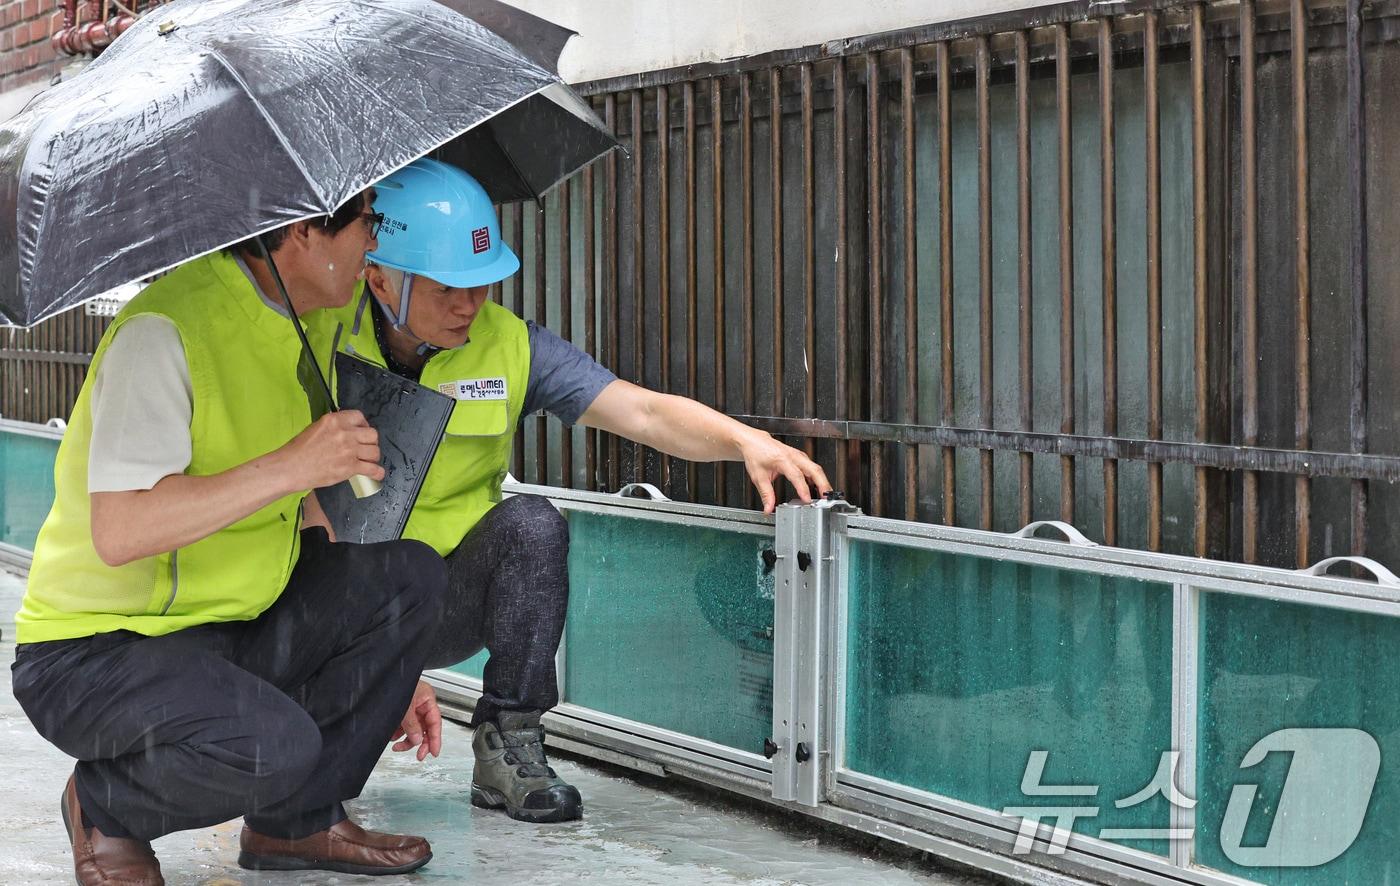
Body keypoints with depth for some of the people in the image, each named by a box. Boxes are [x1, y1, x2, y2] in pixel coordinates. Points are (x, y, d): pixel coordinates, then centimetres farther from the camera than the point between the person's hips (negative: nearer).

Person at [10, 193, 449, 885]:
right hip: (92, 653, -8)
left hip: (230, 631, 9)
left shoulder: (305, 326, 6)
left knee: (413, 575, -7)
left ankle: (300, 821, 6)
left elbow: (307, 504, 18)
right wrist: (289, 465, -31)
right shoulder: (164, 330, -23)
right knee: (276, 745, -33)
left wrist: (388, 672, 15)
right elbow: (117, 532, -32)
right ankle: (104, 809, -1)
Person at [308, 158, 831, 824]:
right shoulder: (320, 338, -10)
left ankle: (507, 743, -12)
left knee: (530, 524, -26)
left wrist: (745, 441, -34)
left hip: (446, 606, 1)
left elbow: (645, 414, -13)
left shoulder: (509, 347, -5)